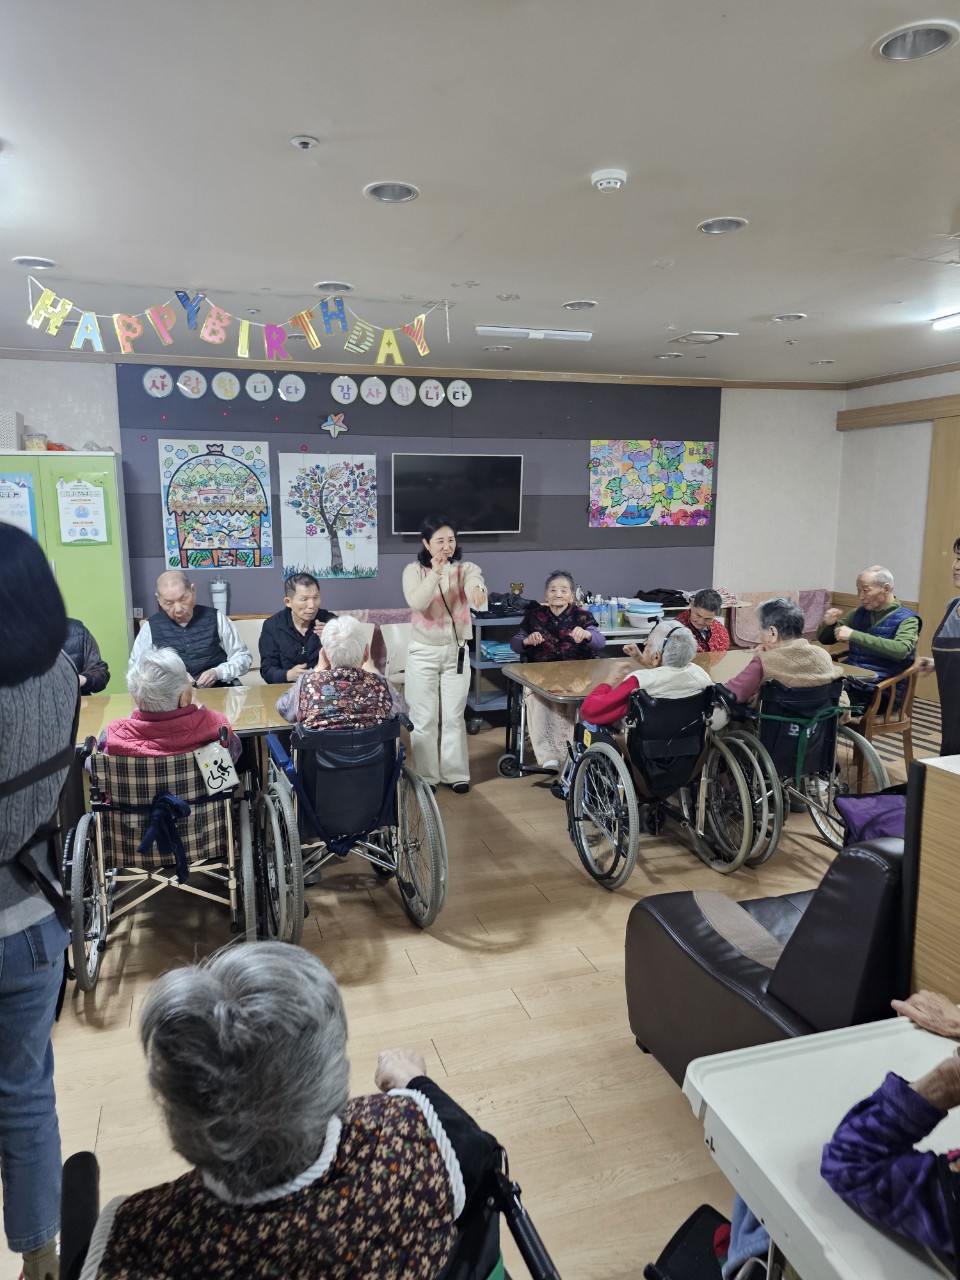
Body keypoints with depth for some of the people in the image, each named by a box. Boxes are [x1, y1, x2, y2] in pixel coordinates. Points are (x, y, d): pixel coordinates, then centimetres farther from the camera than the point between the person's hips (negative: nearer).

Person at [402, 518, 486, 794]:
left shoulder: (464, 568, -3)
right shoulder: (414, 570, -5)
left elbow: (474, 583, -28)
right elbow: (417, 603, -22)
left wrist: (478, 590, -52)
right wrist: (435, 573, -33)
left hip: (456, 652, 1)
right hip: (423, 653, -1)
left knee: (454, 716, 10)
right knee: (424, 718, 5)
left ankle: (456, 773, 22)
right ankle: (425, 776, 18)